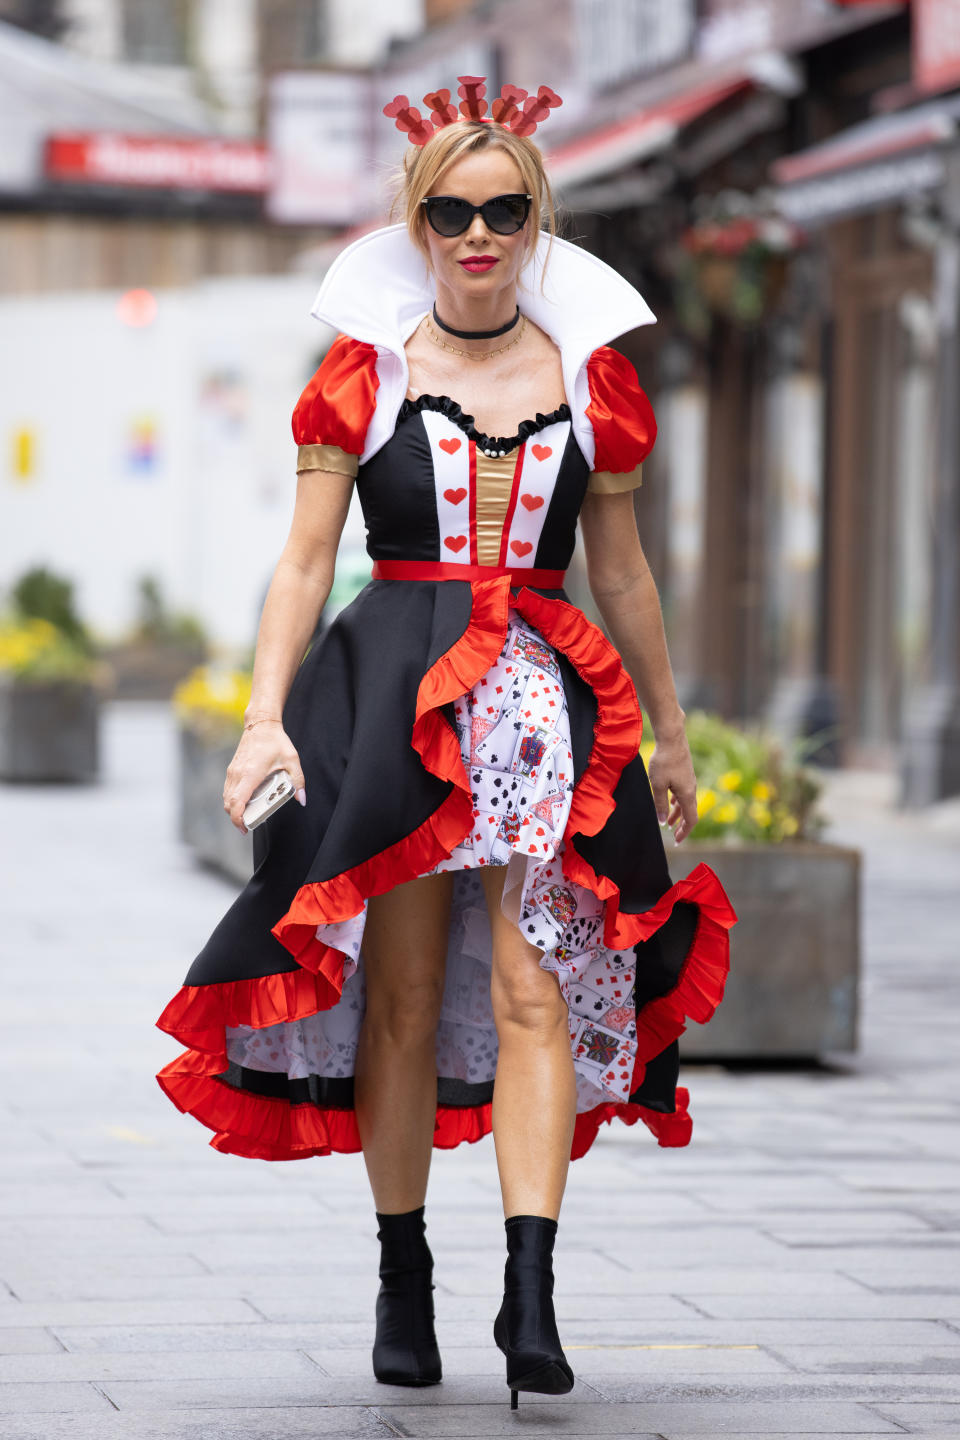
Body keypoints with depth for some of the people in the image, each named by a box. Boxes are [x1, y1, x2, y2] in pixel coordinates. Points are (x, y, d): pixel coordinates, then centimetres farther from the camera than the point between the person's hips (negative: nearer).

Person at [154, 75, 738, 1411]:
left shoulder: (592, 380, 11)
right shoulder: (362, 375, 6)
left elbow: (622, 573, 19)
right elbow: (303, 564, 3)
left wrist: (671, 736, 23)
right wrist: (265, 717, -9)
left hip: (547, 699, 1)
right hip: (391, 697, -1)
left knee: (533, 984, -11)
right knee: (402, 993, 0)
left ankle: (531, 1295, -17)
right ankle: (403, 1284, 13)